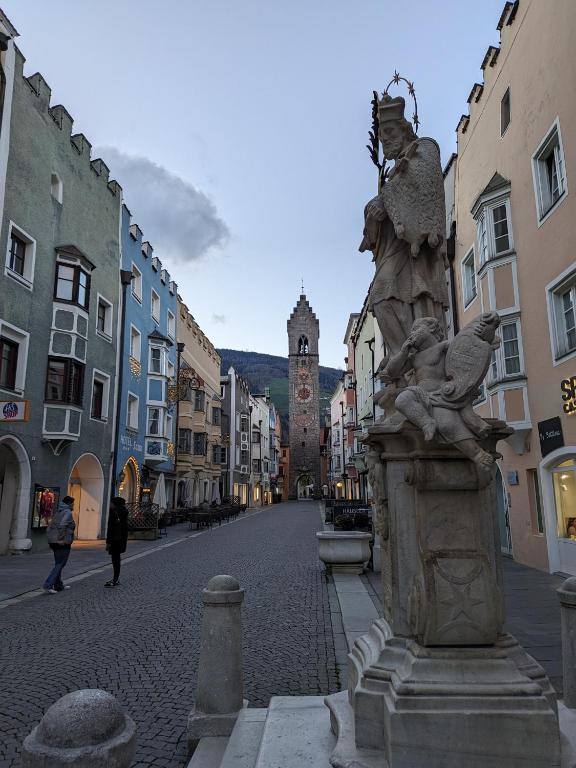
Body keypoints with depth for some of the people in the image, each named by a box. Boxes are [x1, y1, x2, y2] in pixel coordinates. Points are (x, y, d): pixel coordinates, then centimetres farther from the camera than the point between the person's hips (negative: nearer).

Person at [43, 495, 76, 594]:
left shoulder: (57, 512, 15)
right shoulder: (67, 512, -12)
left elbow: (50, 527, 15)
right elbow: (62, 525, -27)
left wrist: (51, 538, 15)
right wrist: (61, 539, -22)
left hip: (53, 542, 9)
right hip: (63, 543, -9)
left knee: (58, 564, 17)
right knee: (60, 565, -3)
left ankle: (58, 585, 23)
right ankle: (48, 585, -10)